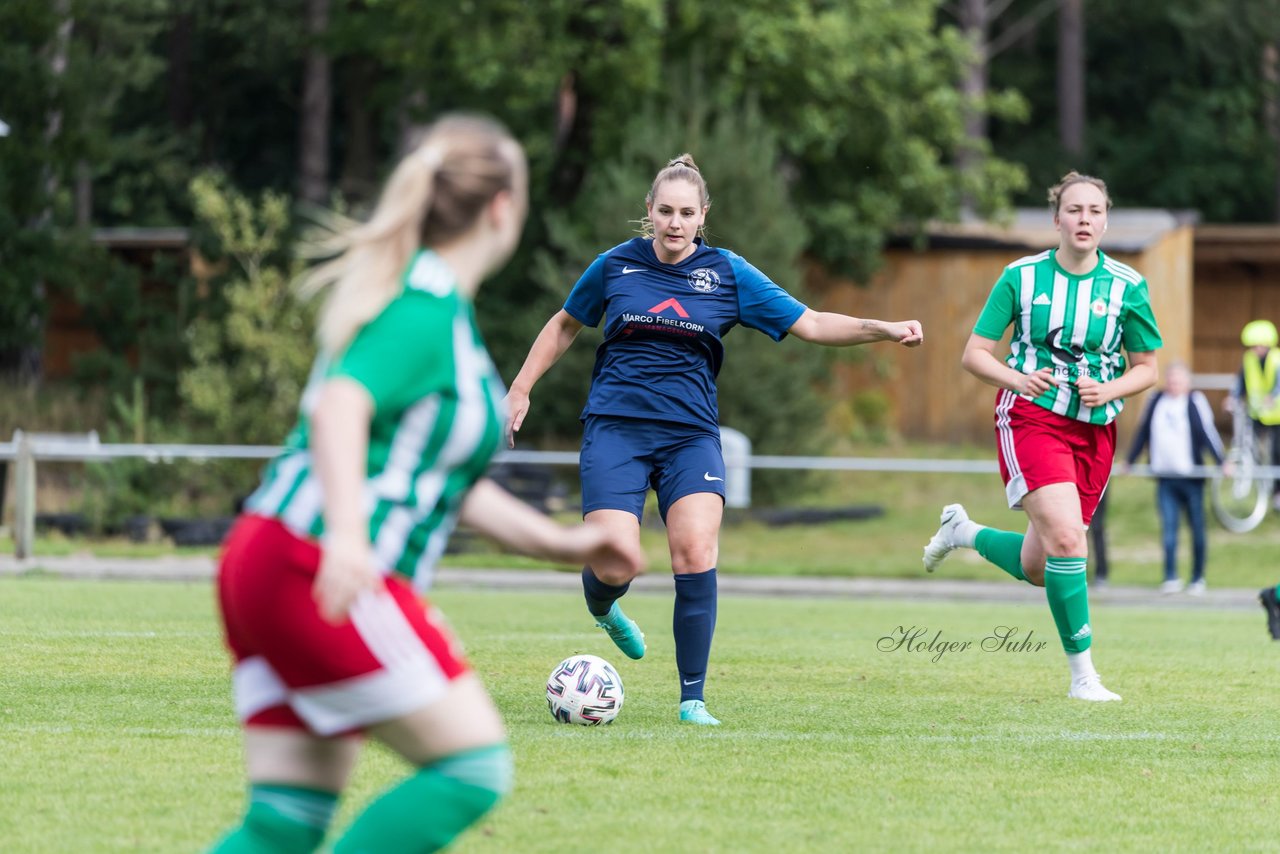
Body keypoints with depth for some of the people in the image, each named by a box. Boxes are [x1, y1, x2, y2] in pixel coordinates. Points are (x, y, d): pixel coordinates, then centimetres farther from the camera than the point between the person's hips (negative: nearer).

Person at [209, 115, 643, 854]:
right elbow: (340, 405, -27)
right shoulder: (431, 309, -10)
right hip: (316, 571, -10)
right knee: (475, 765, -7)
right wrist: (347, 534, -42)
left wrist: (560, 543, 27)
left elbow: (445, 480, 28)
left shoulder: (424, 302, 21)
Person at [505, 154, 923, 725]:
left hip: (690, 433, 1)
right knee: (614, 567, -14)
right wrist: (520, 389, 18)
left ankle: (693, 699, -9)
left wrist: (884, 330, -12)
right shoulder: (616, 265, 4)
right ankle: (602, 609, 27)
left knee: (696, 553, -20)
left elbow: (809, 323, 1)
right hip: (616, 426, -1)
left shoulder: (728, 274, 3)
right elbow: (565, 325, 20)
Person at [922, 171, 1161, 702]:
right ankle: (1082, 673, -15)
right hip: (1031, 418, -4)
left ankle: (963, 531, 39)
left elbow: (1147, 367, 9)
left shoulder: (1127, 287, -1)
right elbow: (974, 354, 1)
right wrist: (1015, 378, -19)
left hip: (1094, 430, 4)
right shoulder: (1022, 276, -4)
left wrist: (1109, 390, -12)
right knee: (1066, 538, -24)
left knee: (1037, 568, 8)